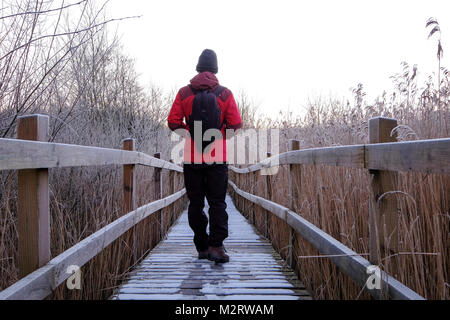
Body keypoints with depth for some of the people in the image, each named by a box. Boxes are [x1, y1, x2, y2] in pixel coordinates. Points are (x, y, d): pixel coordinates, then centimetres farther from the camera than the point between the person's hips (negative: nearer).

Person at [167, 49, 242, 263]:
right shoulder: (225, 94, -3)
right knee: (217, 202, 4)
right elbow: (236, 124, -4)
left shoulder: (184, 93, 0)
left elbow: (173, 122, -1)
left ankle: (202, 247, 15)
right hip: (217, 157, -1)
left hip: (191, 157, 1)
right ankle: (216, 245, -7)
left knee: (195, 203, 10)